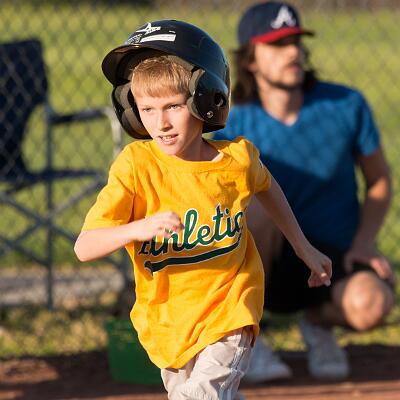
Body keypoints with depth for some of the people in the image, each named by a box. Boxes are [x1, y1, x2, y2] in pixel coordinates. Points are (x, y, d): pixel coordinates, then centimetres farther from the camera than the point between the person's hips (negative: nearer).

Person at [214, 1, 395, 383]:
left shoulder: (346, 105, -6)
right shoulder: (235, 127, -9)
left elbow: (379, 182, 6)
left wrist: (362, 246, -9)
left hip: (336, 260, 0)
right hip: (269, 268, 0)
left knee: (369, 304, -35)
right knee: (252, 203, -34)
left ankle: (319, 322, 5)